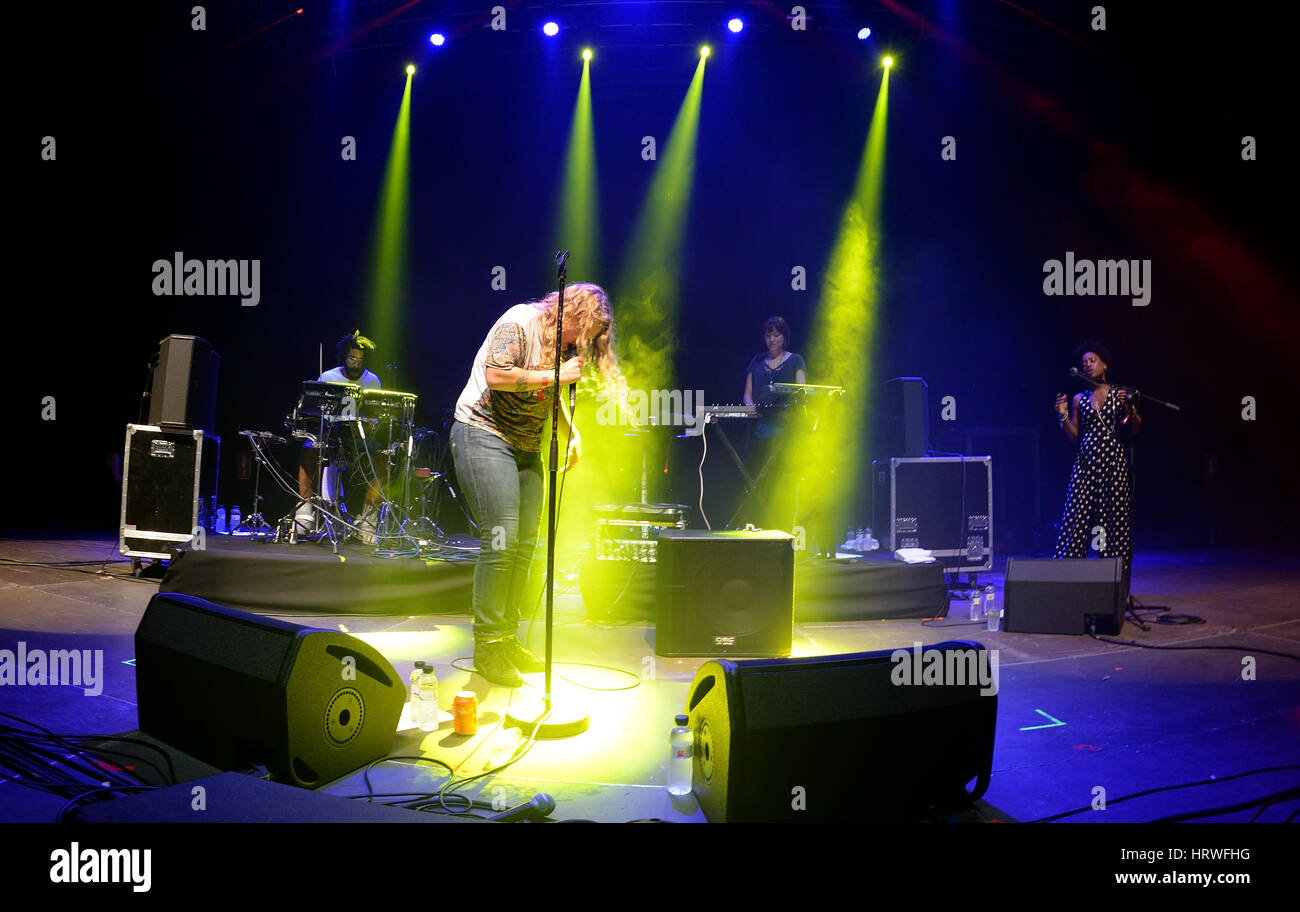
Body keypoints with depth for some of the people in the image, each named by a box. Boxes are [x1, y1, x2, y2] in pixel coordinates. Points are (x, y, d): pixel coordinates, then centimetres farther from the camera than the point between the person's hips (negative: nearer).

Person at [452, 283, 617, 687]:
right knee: (502, 541, -15)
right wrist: (554, 376, -19)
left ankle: (507, 639, 14)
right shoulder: (519, 323, -12)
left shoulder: (563, 344, 14)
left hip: (526, 447, 9)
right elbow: (496, 375, -25)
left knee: (524, 547, 5)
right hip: (484, 435, -9)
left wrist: (572, 434, 11)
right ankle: (487, 646, -8)